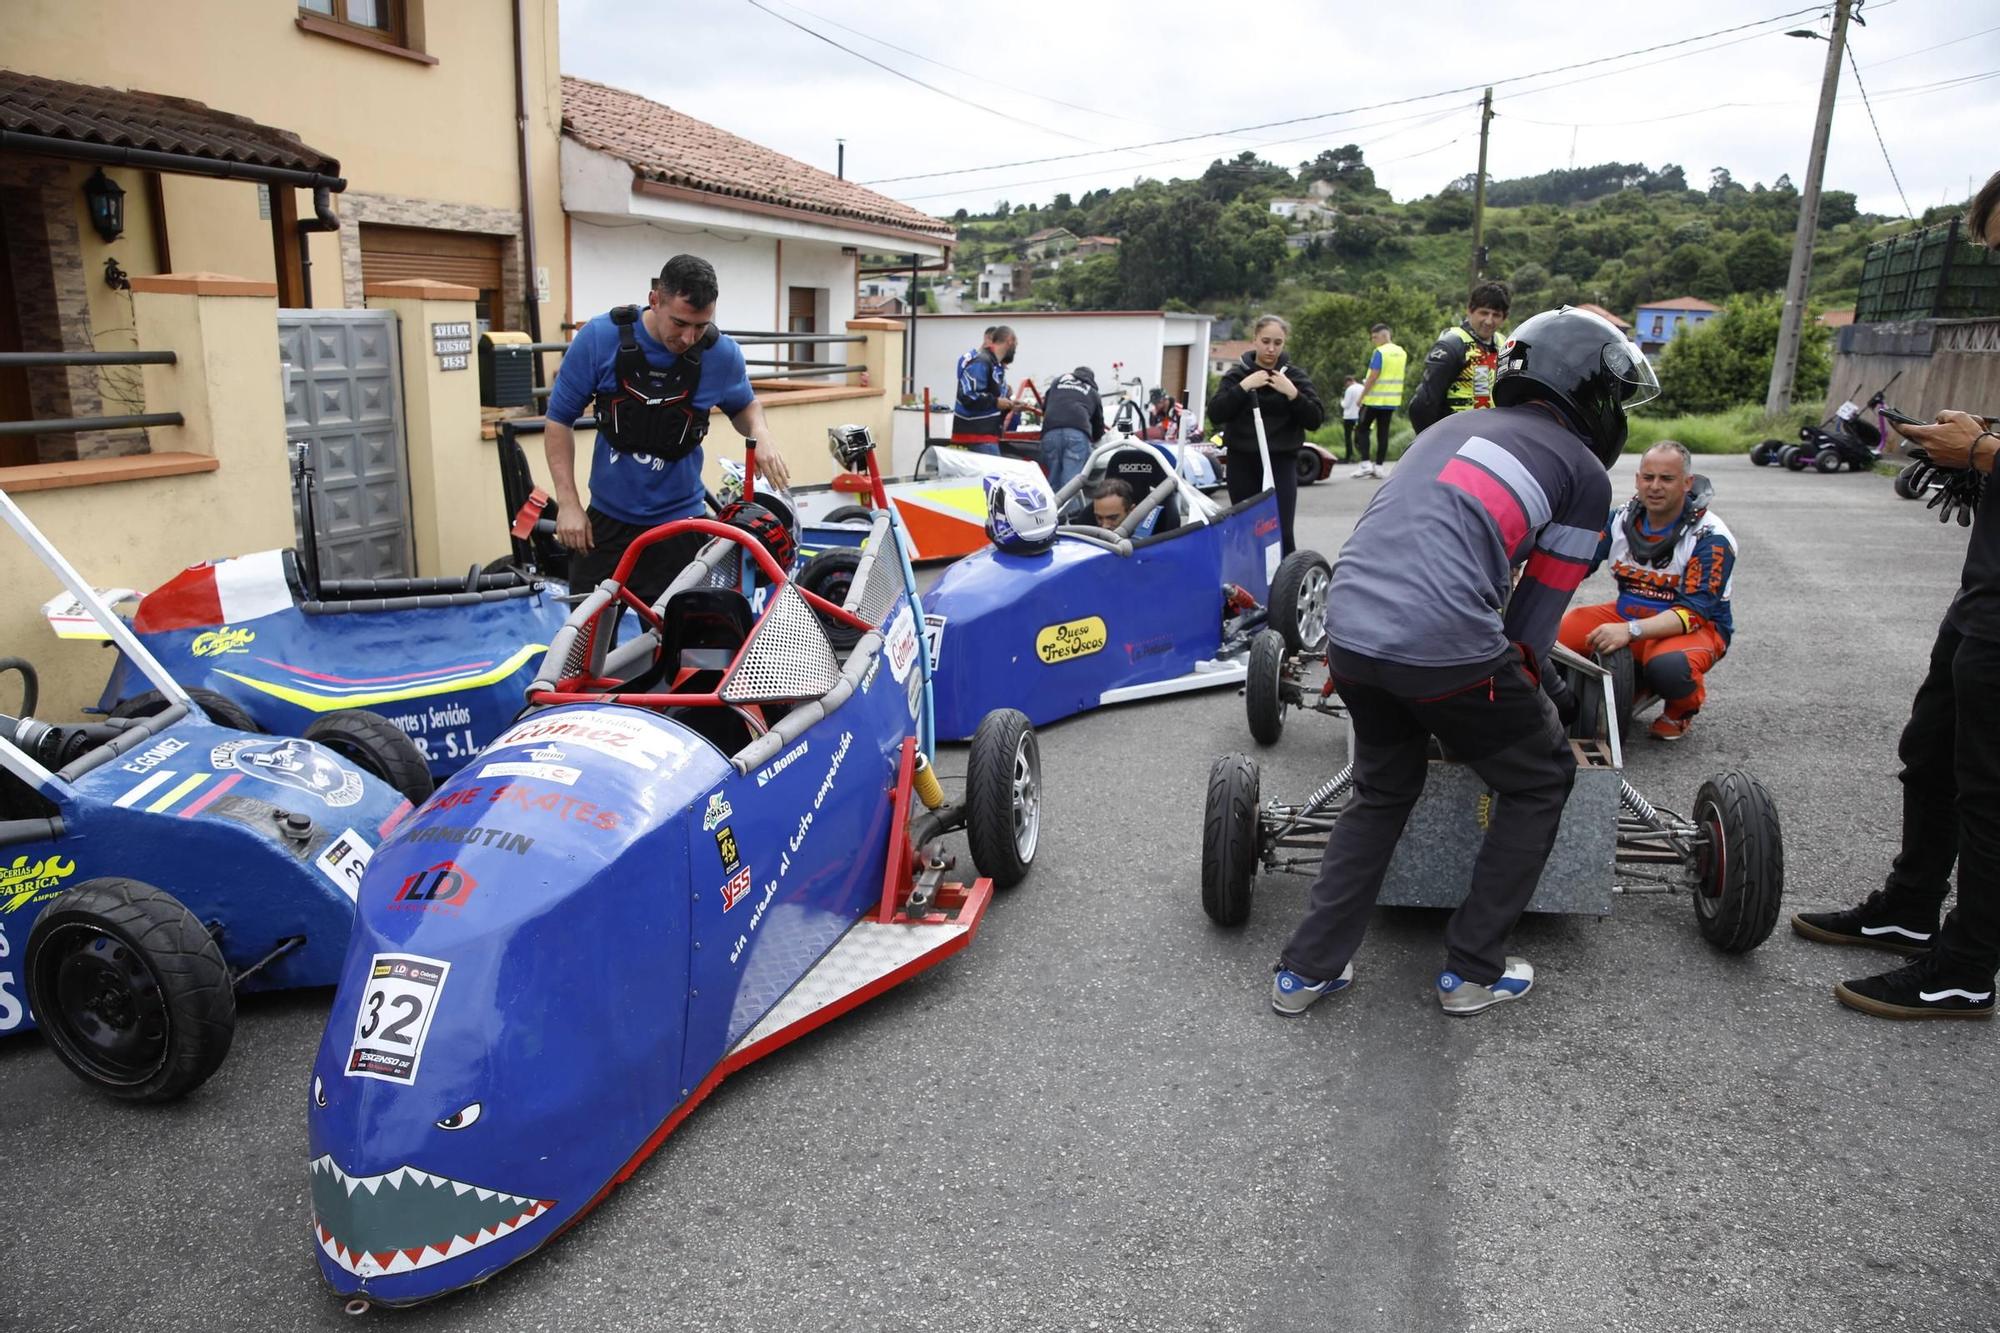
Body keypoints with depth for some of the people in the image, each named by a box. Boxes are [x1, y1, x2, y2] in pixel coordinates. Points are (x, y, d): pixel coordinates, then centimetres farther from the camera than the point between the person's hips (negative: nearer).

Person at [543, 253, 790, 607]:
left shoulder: (722, 354, -11)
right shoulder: (599, 338, -12)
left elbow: (743, 405, 12)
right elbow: (560, 419, -2)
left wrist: (761, 433, -11)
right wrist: (568, 503, -8)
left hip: (678, 524, 0)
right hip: (606, 520, 1)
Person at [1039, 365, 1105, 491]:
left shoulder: (1057, 381, 33)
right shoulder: (1094, 393, 31)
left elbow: (1044, 406, 34)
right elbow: (1099, 424, 37)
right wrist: (1094, 438, 57)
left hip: (1050, 432, 2)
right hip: (1078, 433, -1)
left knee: (1054, 479, 8)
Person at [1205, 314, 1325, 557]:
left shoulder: (1294, 375, 5)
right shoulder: (1237, 374, 6)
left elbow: (1315, 420, -1)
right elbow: (1215, 414, -6)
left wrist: (1293, 394, -15)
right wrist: (1243, 387, -16)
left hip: (1280, 463, -1)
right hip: (1242, 463, 1)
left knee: (1281, 532, -9)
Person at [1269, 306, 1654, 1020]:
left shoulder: (1450, 427, 26)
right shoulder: (1584, 472, 9)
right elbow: (1536, 614, 9)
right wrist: (1544, 692, 27)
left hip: (1348, 631, 6)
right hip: (1444, 647, -6)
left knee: (1382, 791, 28)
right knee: (1542, 781, 21)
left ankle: (1306, 969, 23)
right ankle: (1472, 972, 23)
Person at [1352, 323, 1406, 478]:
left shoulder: (1380, 352, -13)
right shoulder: (1401, 352, 11)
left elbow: (1373, 376, -17)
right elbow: (1395, 375, 16)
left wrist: (1362, 396, -12)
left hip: (1375, 399, -7)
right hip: (1392, 400, 7)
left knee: (1363, 429, 4)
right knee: (1383, 432, 7)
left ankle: (1365, 464, -4)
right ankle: (1379, 466, 6)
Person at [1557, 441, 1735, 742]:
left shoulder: (1710, 538, -16)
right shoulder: (1620, 520, -1)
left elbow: (1694, 612, -24)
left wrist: (1631, 631, -40)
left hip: (1695, 627, -5)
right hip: (1627, 614, 5)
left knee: (1667, 667, -41)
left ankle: (1682, 710, 0)